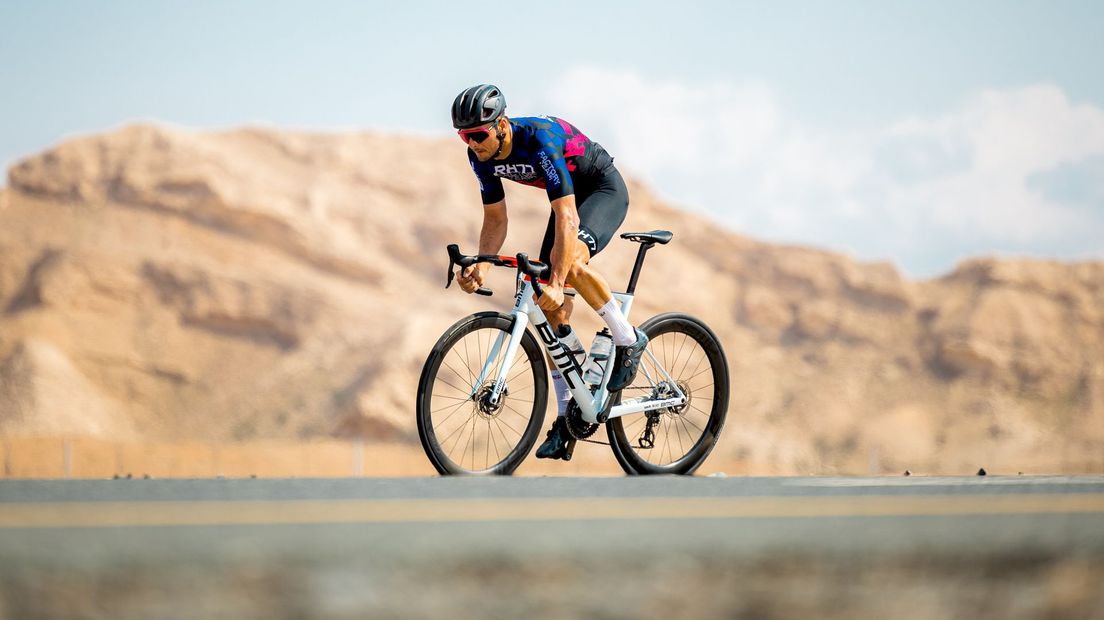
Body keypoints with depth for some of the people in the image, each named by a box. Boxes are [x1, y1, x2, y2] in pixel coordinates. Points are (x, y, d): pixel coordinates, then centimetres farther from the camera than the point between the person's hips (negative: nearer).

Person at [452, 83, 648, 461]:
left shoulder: (541, 141, -36)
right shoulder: (482, 155, -14)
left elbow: (567, 219, -41)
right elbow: (495, 220, -3)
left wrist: (557, 283, -47)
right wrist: (482, 266, -22)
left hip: (605, 189, -7)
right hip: (568, 196, 7)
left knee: (568, 257, -37)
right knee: (550, 307, -3)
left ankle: (629, 340, -16)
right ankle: (567, 417, 4)